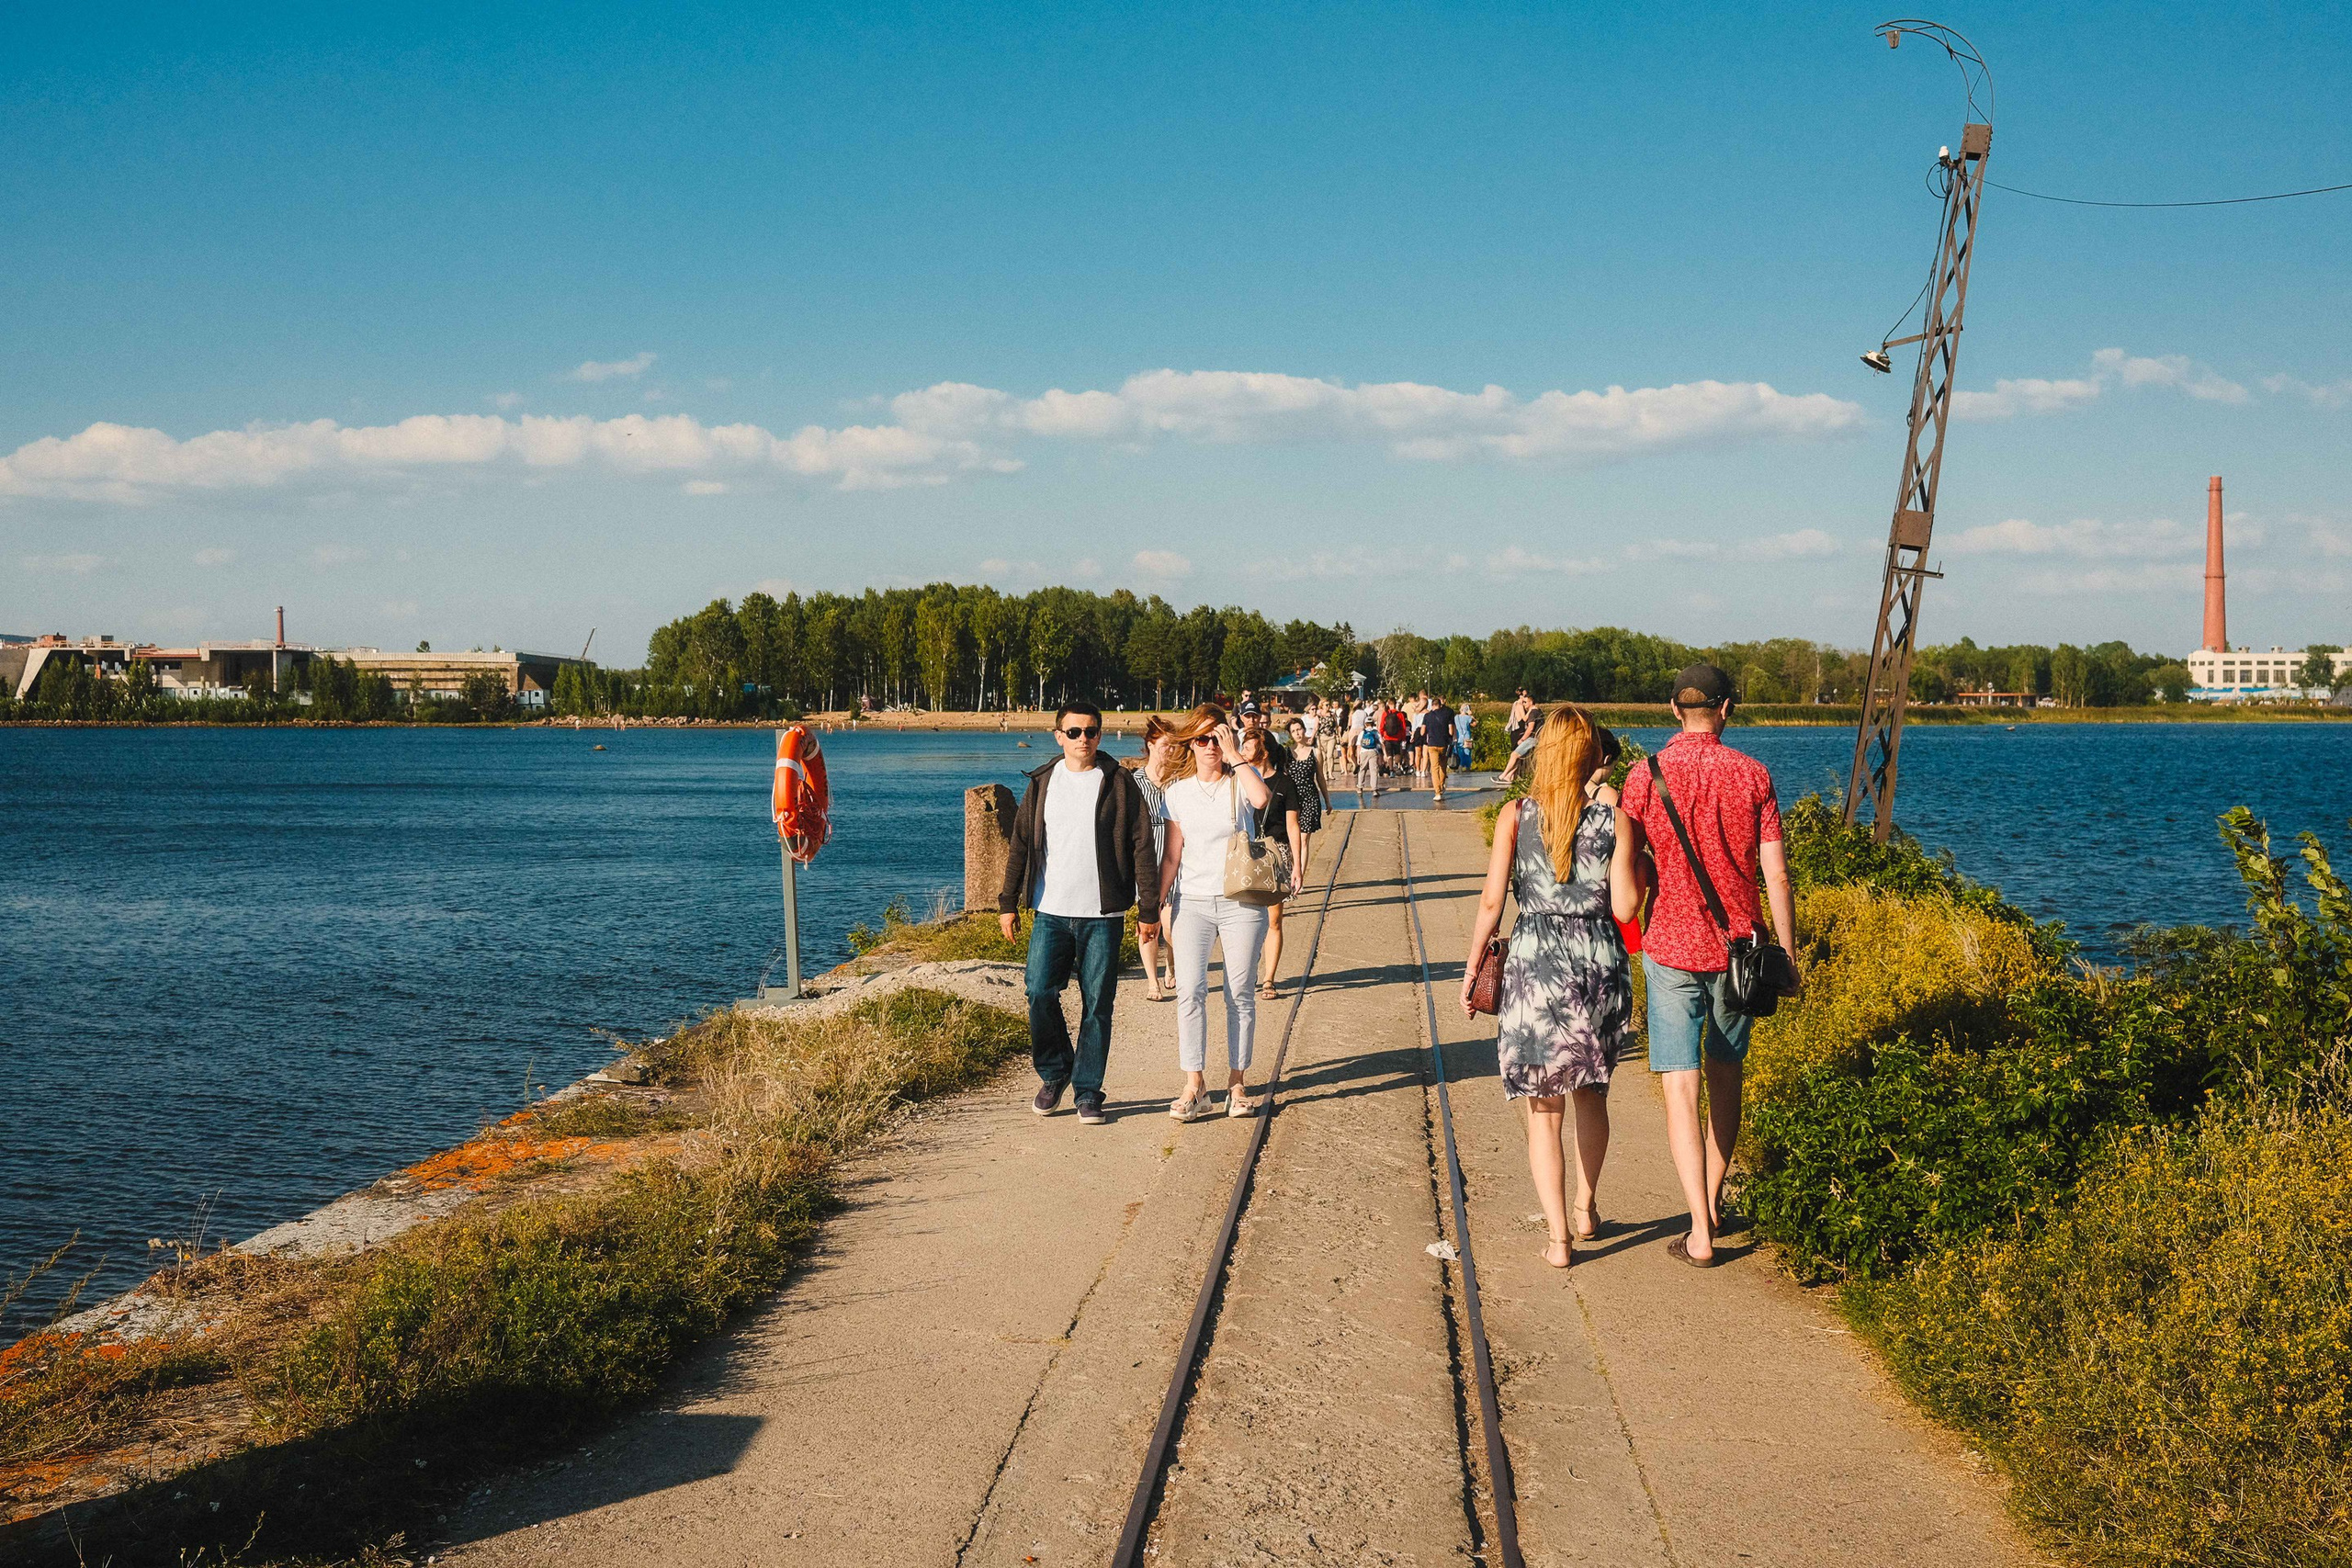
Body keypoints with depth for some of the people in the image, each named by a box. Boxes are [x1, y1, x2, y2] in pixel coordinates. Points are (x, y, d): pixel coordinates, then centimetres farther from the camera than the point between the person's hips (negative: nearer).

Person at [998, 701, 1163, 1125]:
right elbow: (1021, 844, 12)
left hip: (1103, 915, -2)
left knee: (1097, 1006, 0)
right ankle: (1054, 1073, 17)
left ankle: (1088, 1092, 11)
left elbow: (1141, 848, 1)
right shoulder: (1042, 784, 9)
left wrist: (1149, 908, -2)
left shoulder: (1119, 784, 1)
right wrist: (1008, 902, 8)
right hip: (1050, 913, 2)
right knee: (1040, 995, -6)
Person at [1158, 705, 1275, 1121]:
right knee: (1189, 991, -7)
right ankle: (1194, 1087, -4)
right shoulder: (1178, 791, 7)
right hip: (1192, 901, 2)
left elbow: (1262, 798, -25)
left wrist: (1235, 755, -17)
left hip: (1241, 902, -2)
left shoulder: (1242, 781, 1)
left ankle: (1237, 1083, 13)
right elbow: (1172, 855, 10)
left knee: (1239, 994, 3)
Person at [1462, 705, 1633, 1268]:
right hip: (1599, 962, 2)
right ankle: (1586, 1208, 36)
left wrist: (1472, 968, 6)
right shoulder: (1612, 810, -3)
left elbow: (1491, 900, -6)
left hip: (1535, 964, -1)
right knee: (1591, 1093, 23)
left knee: (1544, 1108, 6)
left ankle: (1558, 1237, 4)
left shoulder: (1517, 815, -3)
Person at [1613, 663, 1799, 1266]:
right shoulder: (1752, 775, -3)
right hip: (1738, 946, 2)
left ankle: (1700, 1233, -6)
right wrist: (1788, 951, 5)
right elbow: (1776, 874, -3)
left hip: (1671, 947, -2)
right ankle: (1713, 1202, 32)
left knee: (1681, 1088, -1)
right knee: (1725, 1075, 20)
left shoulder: (1644, 777, -5)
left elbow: (1623, 868, -10)